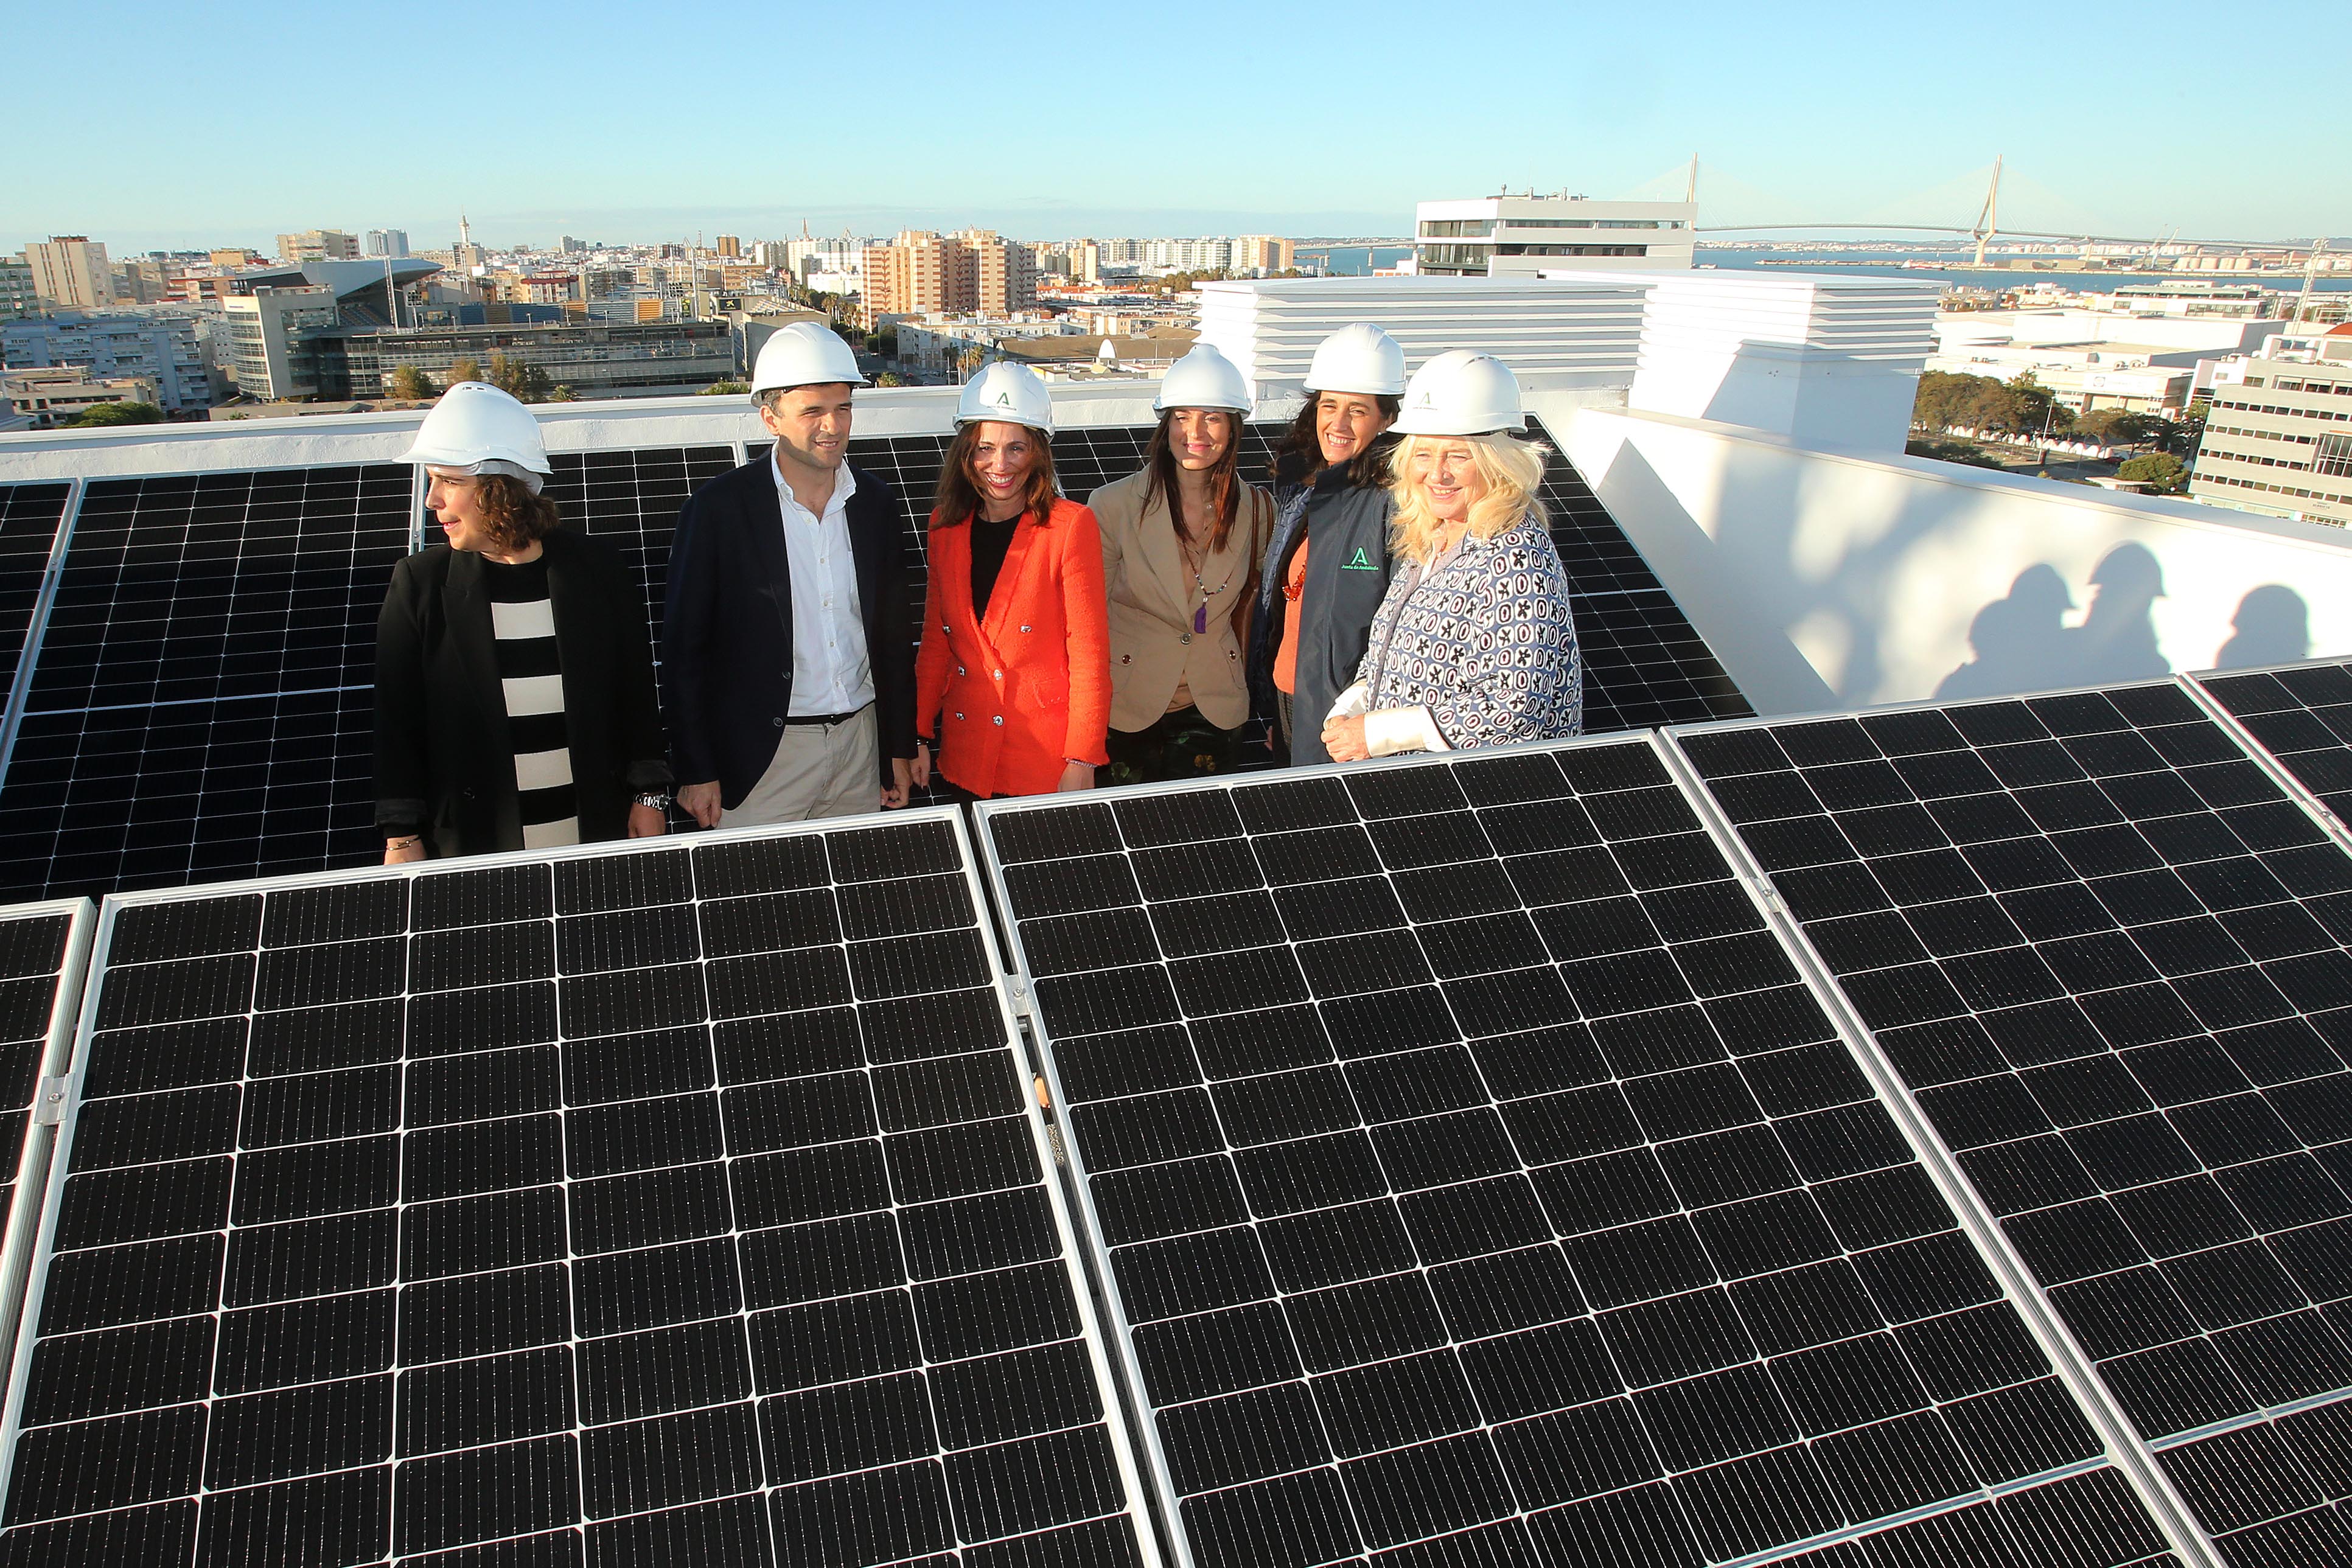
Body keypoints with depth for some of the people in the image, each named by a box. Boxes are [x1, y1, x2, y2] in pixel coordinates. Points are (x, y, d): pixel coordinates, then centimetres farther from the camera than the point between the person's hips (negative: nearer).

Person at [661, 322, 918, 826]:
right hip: (761, 755, -4)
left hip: (861, 744, 4)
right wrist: (697, 772, -7)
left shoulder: (876, 504, 5)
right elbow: (683, 650, -6)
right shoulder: (717, 509, -9)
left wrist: (900, 747, 11)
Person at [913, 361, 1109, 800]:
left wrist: (1082, 761, -13)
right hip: (965, 755, 4)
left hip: (1049, 757, -4)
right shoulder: (945, 525, 6)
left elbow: (1090, 652, -10)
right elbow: (935, 640, 12)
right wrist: (918, 735, 8)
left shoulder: (1071, 526, -9)